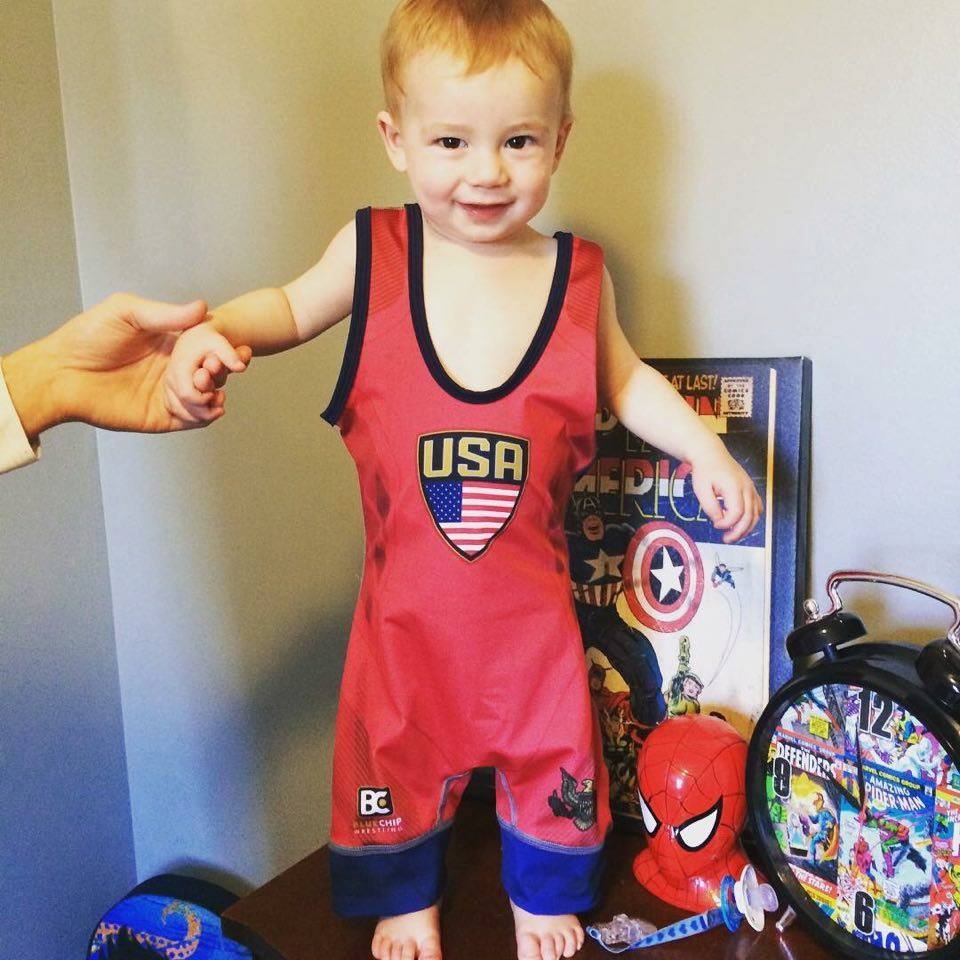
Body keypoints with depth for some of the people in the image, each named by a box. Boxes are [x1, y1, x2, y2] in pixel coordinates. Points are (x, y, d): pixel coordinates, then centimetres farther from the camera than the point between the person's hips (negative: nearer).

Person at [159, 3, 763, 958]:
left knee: (551, 743, 16)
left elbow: (623, 379, 11)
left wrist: (703, 447, 1)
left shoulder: (579, 274, -4)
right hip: (407, 591, 0)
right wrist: (211, 331, -10)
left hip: (529, 593, 1)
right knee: (396, 745, 16)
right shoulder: (373, 251, -7)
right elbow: (291, 308, 9)